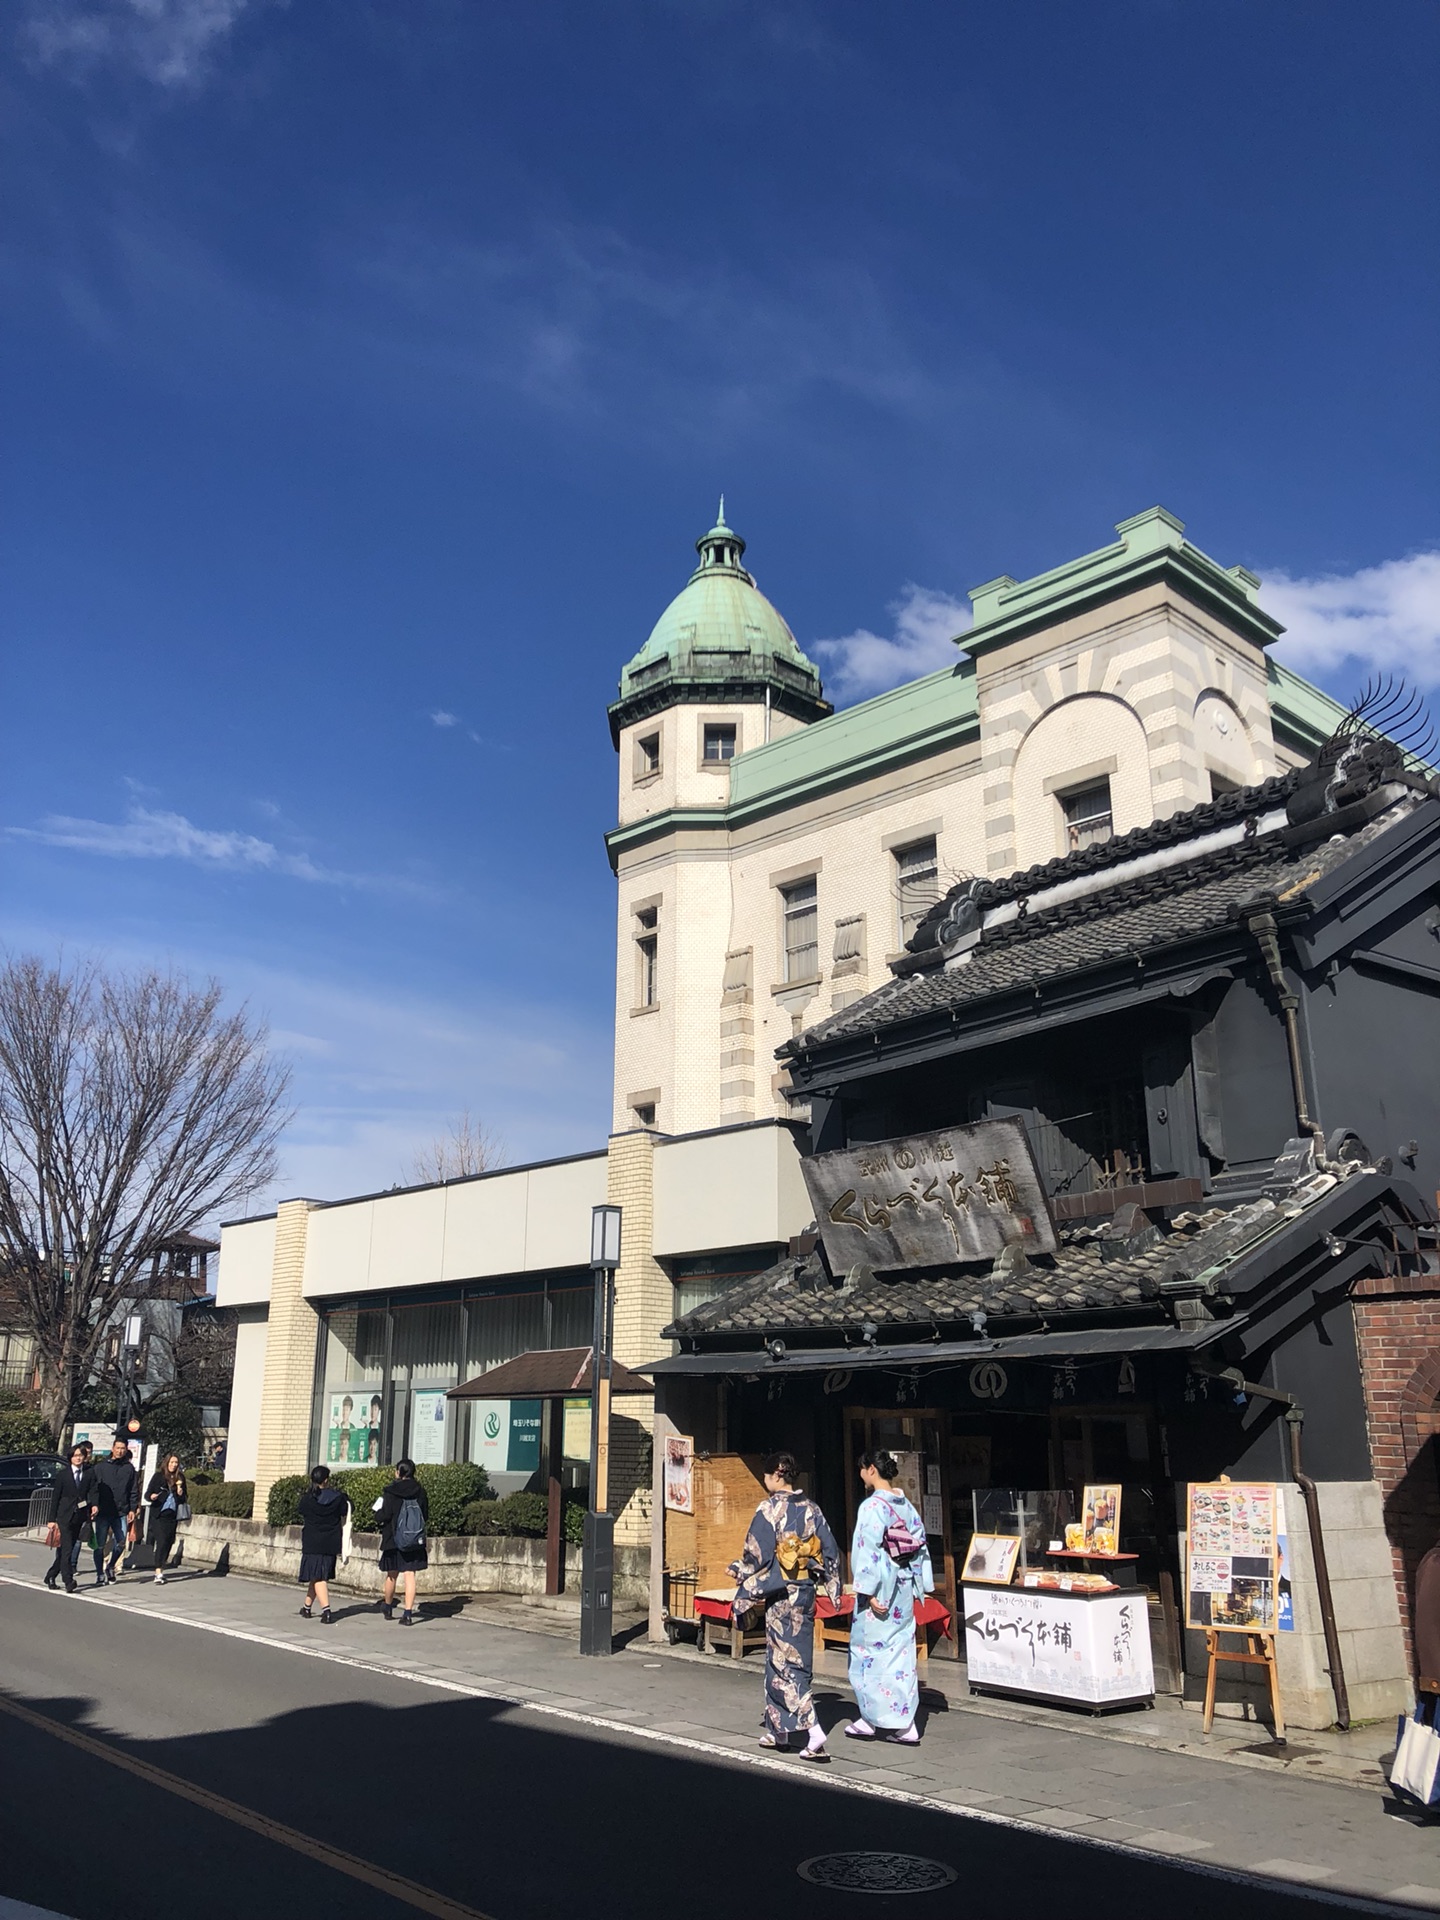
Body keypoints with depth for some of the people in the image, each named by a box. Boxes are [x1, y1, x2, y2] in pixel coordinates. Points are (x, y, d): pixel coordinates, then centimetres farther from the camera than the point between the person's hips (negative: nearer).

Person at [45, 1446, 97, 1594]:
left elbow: (92, 1491, -1)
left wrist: (94, 1505, -20)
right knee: (66, 1550, -11)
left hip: (80, 1516, 3)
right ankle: (69, 1583, -12)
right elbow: (56, 1497, 4)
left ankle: (51, 1577, 28)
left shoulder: (90, 1473, 6)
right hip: (65, 1516, -2)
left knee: (66, 1549, 10)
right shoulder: (62, 1474, 3)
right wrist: (53, 1518, 0)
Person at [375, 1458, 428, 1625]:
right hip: (414, 1541, 2)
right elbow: (426, 1516, 4)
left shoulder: (391, 1492, -11)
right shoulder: (419, 1491, -1)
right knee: (410, 1576, 2)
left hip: (393, 1540, -2)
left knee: (391, 1575, 16)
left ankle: (388, 1607, 35)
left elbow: (384, 1516, -11)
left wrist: (378, 1510, 9)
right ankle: (408, 1613, -4)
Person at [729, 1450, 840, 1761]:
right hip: (806, 1592, 7)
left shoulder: (769, 1508, -14)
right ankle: (778, 1730, 24)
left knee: (785, 1661, -1)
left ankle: (813, 1733, -11)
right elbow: (830, 1550, 7)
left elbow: (757, 1555, -14)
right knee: (796, 1658, 15)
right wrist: (829, 1585, 16)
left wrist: (739, 1571, 3)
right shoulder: (810, 1508, 5)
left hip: (780, 1594, -7)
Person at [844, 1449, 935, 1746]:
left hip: (880, 1589, -8)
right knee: (901, 1652, 11)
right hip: (904, 1590, 8)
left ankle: (872, 1720, 14)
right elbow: (919, 1543, 10)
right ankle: (903, 1725, 13)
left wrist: (869, 1591, -18)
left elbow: (870, 1550, -20)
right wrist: (919, 1584, 14)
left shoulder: (873, 1506, -16)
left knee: (869, 1651, 6)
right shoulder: (906, 1505, 7)